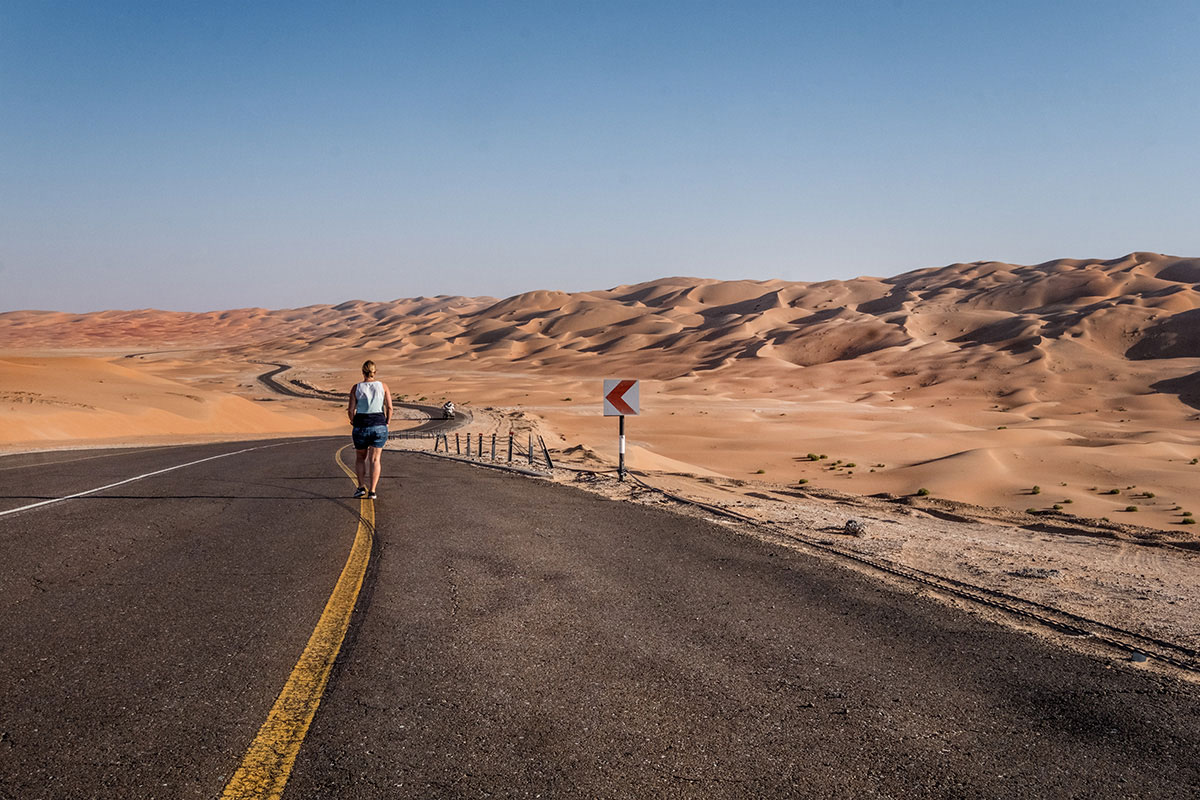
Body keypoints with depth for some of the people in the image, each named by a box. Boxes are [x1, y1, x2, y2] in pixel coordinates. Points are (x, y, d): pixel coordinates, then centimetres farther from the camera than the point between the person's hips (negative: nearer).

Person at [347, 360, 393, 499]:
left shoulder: (356, 387, -2)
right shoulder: (383, 386, 0)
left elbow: (351, 410, -5)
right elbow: (389, 407, -4)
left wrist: (353, 421, 15)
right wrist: (386, 424, 7)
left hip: (361, 426, 0)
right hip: (379, 425, 0)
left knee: (360, 458, 19)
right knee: (375, 459, 5)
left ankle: (361, 486, 7)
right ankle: (372, 491, -4)